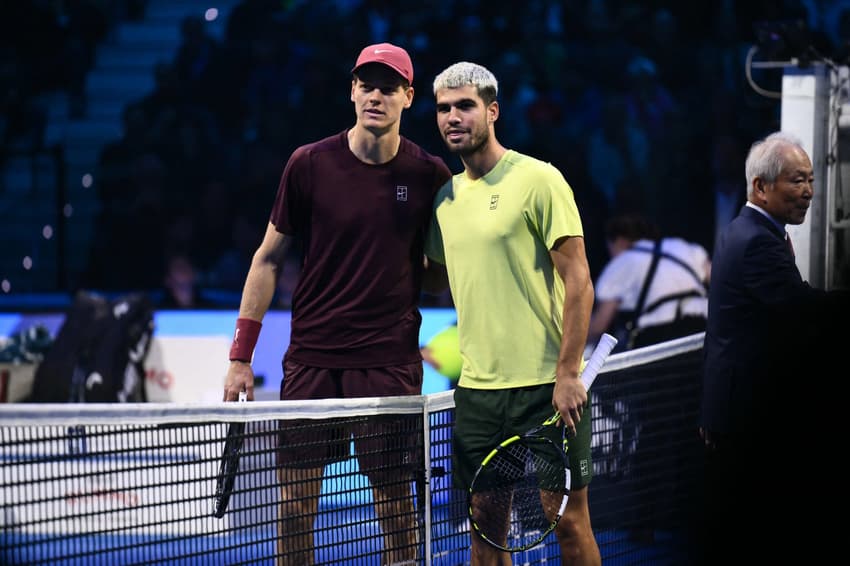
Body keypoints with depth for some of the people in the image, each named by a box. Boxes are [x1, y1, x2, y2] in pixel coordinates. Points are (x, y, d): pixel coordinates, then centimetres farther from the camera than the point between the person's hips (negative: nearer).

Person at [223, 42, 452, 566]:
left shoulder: (429, 174, 0)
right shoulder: (310, 164, -1)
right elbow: (269, 258, 5)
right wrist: (241, 356, 3)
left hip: (391, 362, 0)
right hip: (311, 360, 0)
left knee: (395, 496, 2)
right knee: (295, 498, 2)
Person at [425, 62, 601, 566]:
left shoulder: (538, 180, -7)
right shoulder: (445, 197, 12)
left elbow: (578, 281, -10)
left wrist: (567, 373, -15)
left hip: (546, 386, -6)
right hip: (477, 389, 6)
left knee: (569, 521, -2)